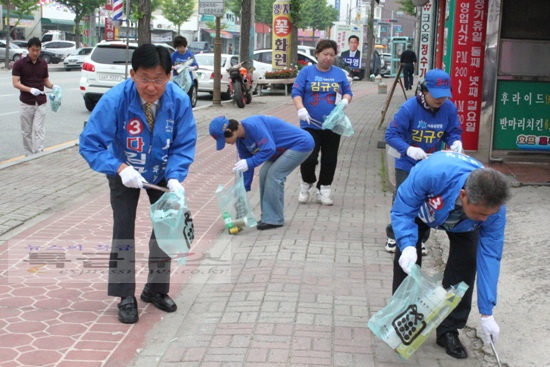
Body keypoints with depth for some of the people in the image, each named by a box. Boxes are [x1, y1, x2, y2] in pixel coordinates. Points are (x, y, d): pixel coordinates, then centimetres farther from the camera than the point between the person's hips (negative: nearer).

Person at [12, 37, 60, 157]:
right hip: (26, 103, -2)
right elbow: (15, 83, -9)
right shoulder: (19, 64, -4)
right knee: (26, 132, 8)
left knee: (39, 130, -6)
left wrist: (52, 86, -7)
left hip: (40, 103, 2)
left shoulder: (43, 64, 7)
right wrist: (30, 89, -24)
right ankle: (28, 156, 19)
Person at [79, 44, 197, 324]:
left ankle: (155, 289, 27)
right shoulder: (115, 100, -32)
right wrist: (120, 168, -41)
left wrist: (174, 178, -33)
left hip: (162, 173, 3)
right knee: (123, 228, -9)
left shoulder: (179, 101, -26)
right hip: (125, 175, -2)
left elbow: (184, 145, -16)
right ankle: (126, 297, 5)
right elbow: (90, 143, -28)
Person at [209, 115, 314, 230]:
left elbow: (269, 148, -32)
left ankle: (274, 220, -7)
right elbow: (246, 165, 9)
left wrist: (249, 163, -30)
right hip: (284, 149, 10)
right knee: (264, 174, 3)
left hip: (302, 144, -10)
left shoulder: (253, 125, -28)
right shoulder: (241, 141, 2)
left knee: (274, 175, -15)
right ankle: (268, 216, 12)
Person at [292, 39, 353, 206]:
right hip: (310, 124, -3)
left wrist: (345, 100, -9)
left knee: (330, 160, 6)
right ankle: (306, 185, 16)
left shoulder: (339, 73, 10)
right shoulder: (307, 71, 3)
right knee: (309, 158, -10)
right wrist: (301, 109, -21)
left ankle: (323, 191, 20)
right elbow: (296, 92, -3)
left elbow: (348, 92, 15)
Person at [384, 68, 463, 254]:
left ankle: (420, 239, 26)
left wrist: (456, 142, -21)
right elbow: (391, 134, -21)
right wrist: (408, 149, -37)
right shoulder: (409, 108, -22)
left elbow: (453, 131, 3)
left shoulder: (449, 108, -10)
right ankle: (393, 236, 23)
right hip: (407, 164, -3)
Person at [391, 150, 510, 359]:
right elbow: (402, 210, -34)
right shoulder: (432, 173, -49)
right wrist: (407, 245, -52)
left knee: (466, 262, -14)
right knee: (406, 261, -10)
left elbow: (489, 256, -28)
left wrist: (486, 314, -25)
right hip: (421, 208, -1)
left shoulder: (493, 207, -37)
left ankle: (448, 331, 3)